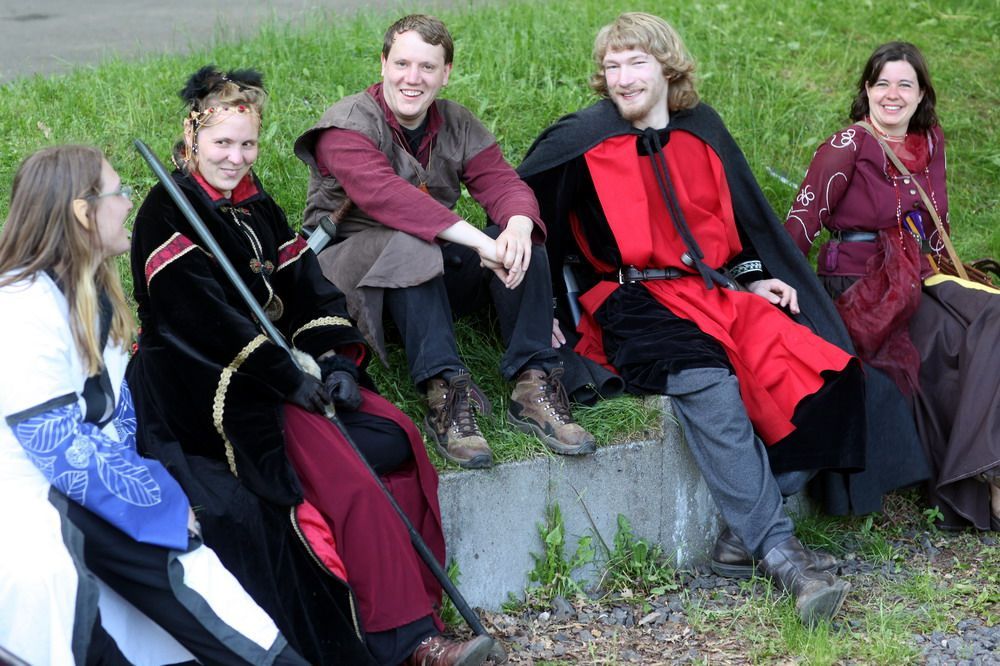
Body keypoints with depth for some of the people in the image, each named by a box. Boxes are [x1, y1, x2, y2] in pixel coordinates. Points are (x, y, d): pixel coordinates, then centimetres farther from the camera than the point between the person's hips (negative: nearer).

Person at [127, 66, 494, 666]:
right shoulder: (168, 213, -8)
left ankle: (418, 601, -11)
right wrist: (287, 376, -19)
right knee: (349, 479, -24)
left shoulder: (257, 207, 16)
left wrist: (335, 359, -6)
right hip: (215, 391, -8)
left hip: (286, 370, 8)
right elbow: (201, 316, -19)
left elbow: (307, 287, 11)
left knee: (399, 436, -12)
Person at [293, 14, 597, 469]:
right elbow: (384, 194, -30)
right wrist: (478, 241, -40)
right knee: (409, 245, -36)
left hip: (435, 275, 5)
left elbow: (502, 182, -5)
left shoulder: (457, 124, 8)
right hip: (351, 271, -5)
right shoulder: (347, 125, -12)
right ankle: (443, 394, -41)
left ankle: (533, 385, -25)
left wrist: (518, 224, -32)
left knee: (521, 242, -18)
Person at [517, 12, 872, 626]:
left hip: (717, 291, 5)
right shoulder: (582, 140, 0)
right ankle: (779, 552, -33)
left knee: (814, 372, -21)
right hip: (638, 301, -5)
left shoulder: (701, 131, 12)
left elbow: (744, 218, 24)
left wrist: (752, 280, 8)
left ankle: (745, 533, -16)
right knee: (705, 385, -35)